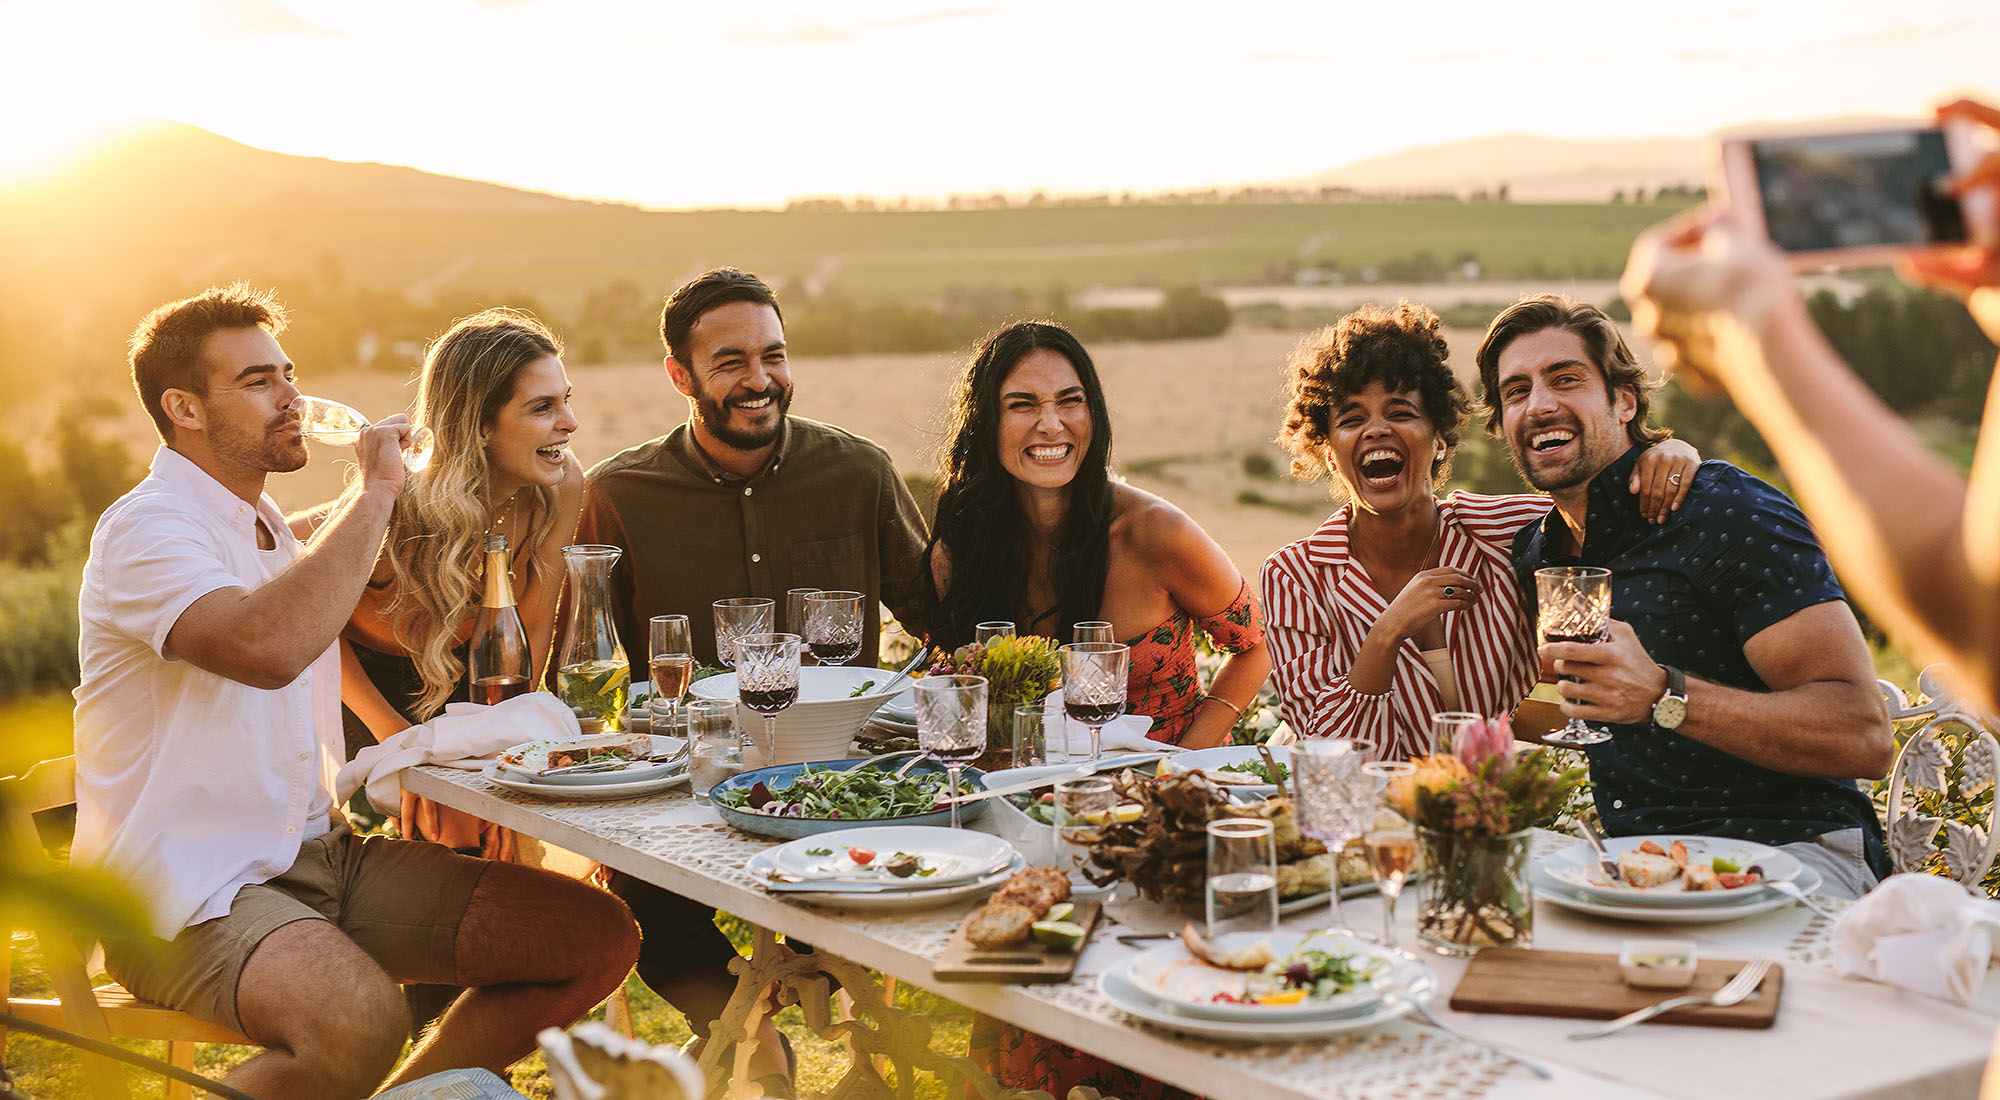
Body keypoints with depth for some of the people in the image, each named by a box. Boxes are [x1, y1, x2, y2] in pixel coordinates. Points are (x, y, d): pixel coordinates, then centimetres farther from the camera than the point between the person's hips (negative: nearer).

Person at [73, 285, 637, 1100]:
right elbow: (267, 648, -32)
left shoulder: (274, 530, 19)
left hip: (320, 850, 9)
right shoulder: (143, 529, -12)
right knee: (360, 1020, -39)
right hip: (188, 891, -9)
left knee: (597, 936, -4)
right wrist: (374, 492, -21)